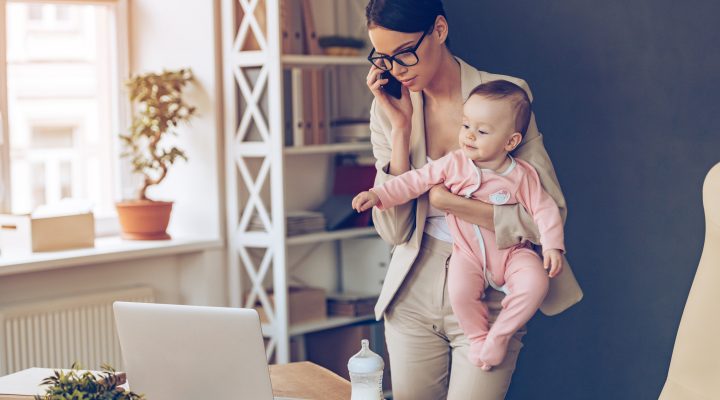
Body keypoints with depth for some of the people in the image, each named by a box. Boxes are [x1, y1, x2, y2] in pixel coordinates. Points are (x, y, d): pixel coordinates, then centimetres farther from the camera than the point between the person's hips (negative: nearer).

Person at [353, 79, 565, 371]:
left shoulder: (522, 176, -7)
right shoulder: (454, 164, -6)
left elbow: (544, 209, -2)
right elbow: (416, 180, -5)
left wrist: (552, 246, -13)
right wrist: (379, 195, -15)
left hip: (512, 252, 0)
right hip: (468, 253, 0)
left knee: (535, 283, -27)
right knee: (459, 291, -29)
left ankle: (500, 335, -5)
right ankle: (478, 336, 1)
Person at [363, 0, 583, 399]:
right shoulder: (388, 107, -1)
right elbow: (393, 230, -8)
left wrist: (448, 201, -19)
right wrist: (401, 127, -14)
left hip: (487, 298, -3)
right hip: (413, 294, 3)